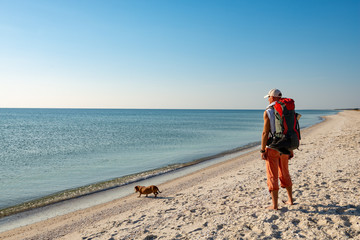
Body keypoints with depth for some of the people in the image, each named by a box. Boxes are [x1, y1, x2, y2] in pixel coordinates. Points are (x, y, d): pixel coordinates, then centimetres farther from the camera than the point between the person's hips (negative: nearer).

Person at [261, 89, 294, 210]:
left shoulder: (268, 112, -12)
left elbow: (265, 133, -15)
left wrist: (262, 151, -11)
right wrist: (291, 149, 14)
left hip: (272, 148, -6)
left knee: (272, 177, 2)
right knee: (284, 174, 21)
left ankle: (274, 205, 5)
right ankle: (290, 200, 31)